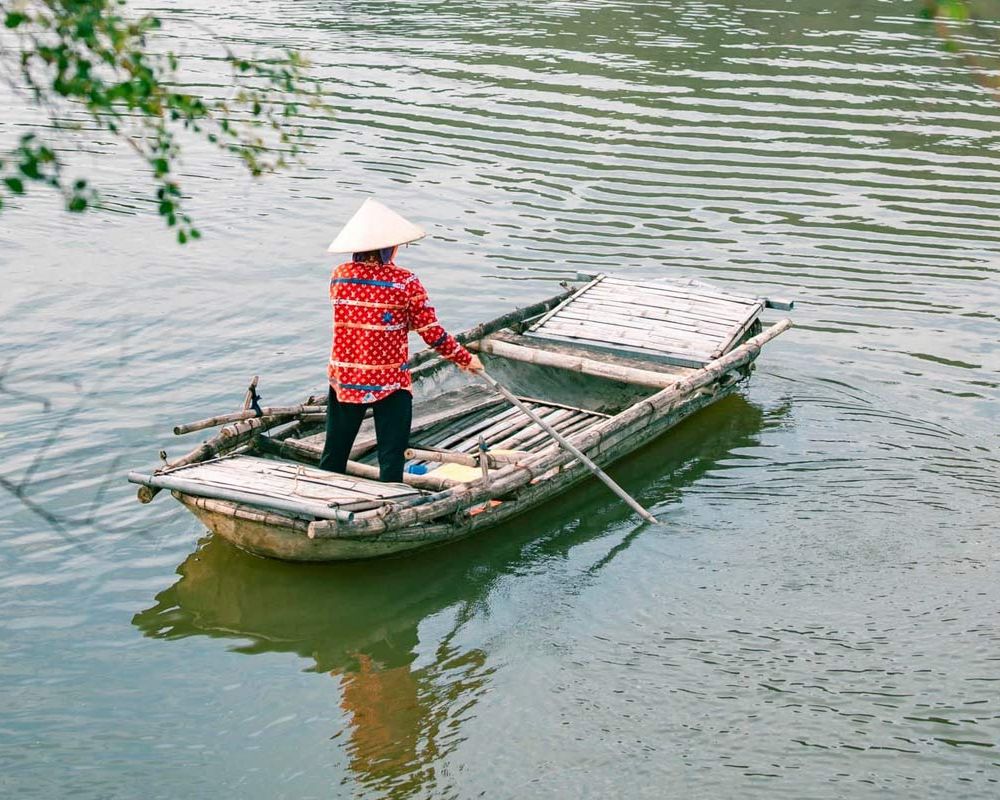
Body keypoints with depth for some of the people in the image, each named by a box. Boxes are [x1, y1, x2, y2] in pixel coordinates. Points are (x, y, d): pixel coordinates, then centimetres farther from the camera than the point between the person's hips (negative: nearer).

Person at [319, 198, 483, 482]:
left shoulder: (339, 276, -3)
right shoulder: (404, 282, -14)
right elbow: (432, 333, -11)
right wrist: (465, 358, 3)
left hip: (344, 379, 4)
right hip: (390, 384, -4)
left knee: (334, 456, 16)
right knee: (391, 458, 5)